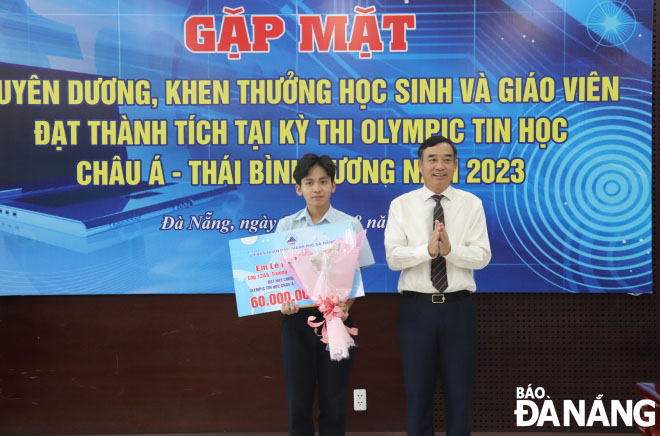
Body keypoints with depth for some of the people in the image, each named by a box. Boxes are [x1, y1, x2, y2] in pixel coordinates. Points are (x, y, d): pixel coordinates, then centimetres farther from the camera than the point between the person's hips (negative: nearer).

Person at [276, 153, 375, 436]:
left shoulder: (349, 225, -2)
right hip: (297, 319, 2)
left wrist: (344, 308, -17)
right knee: (298, 399, 7)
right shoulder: (285, 226, 4)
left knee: (333, 400, 7)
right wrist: (284, 301, -14)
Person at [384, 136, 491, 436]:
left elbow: (482, 256, -6)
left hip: (458, 308, 0)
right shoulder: (401, 205, 2)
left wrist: (450, 249, -25)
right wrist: (428, 249, -24)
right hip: (416, 309, 0)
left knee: (459, 392, 10)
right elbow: (393, 257, -8)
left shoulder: (472, 204, 3)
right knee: (418, 392, 9)